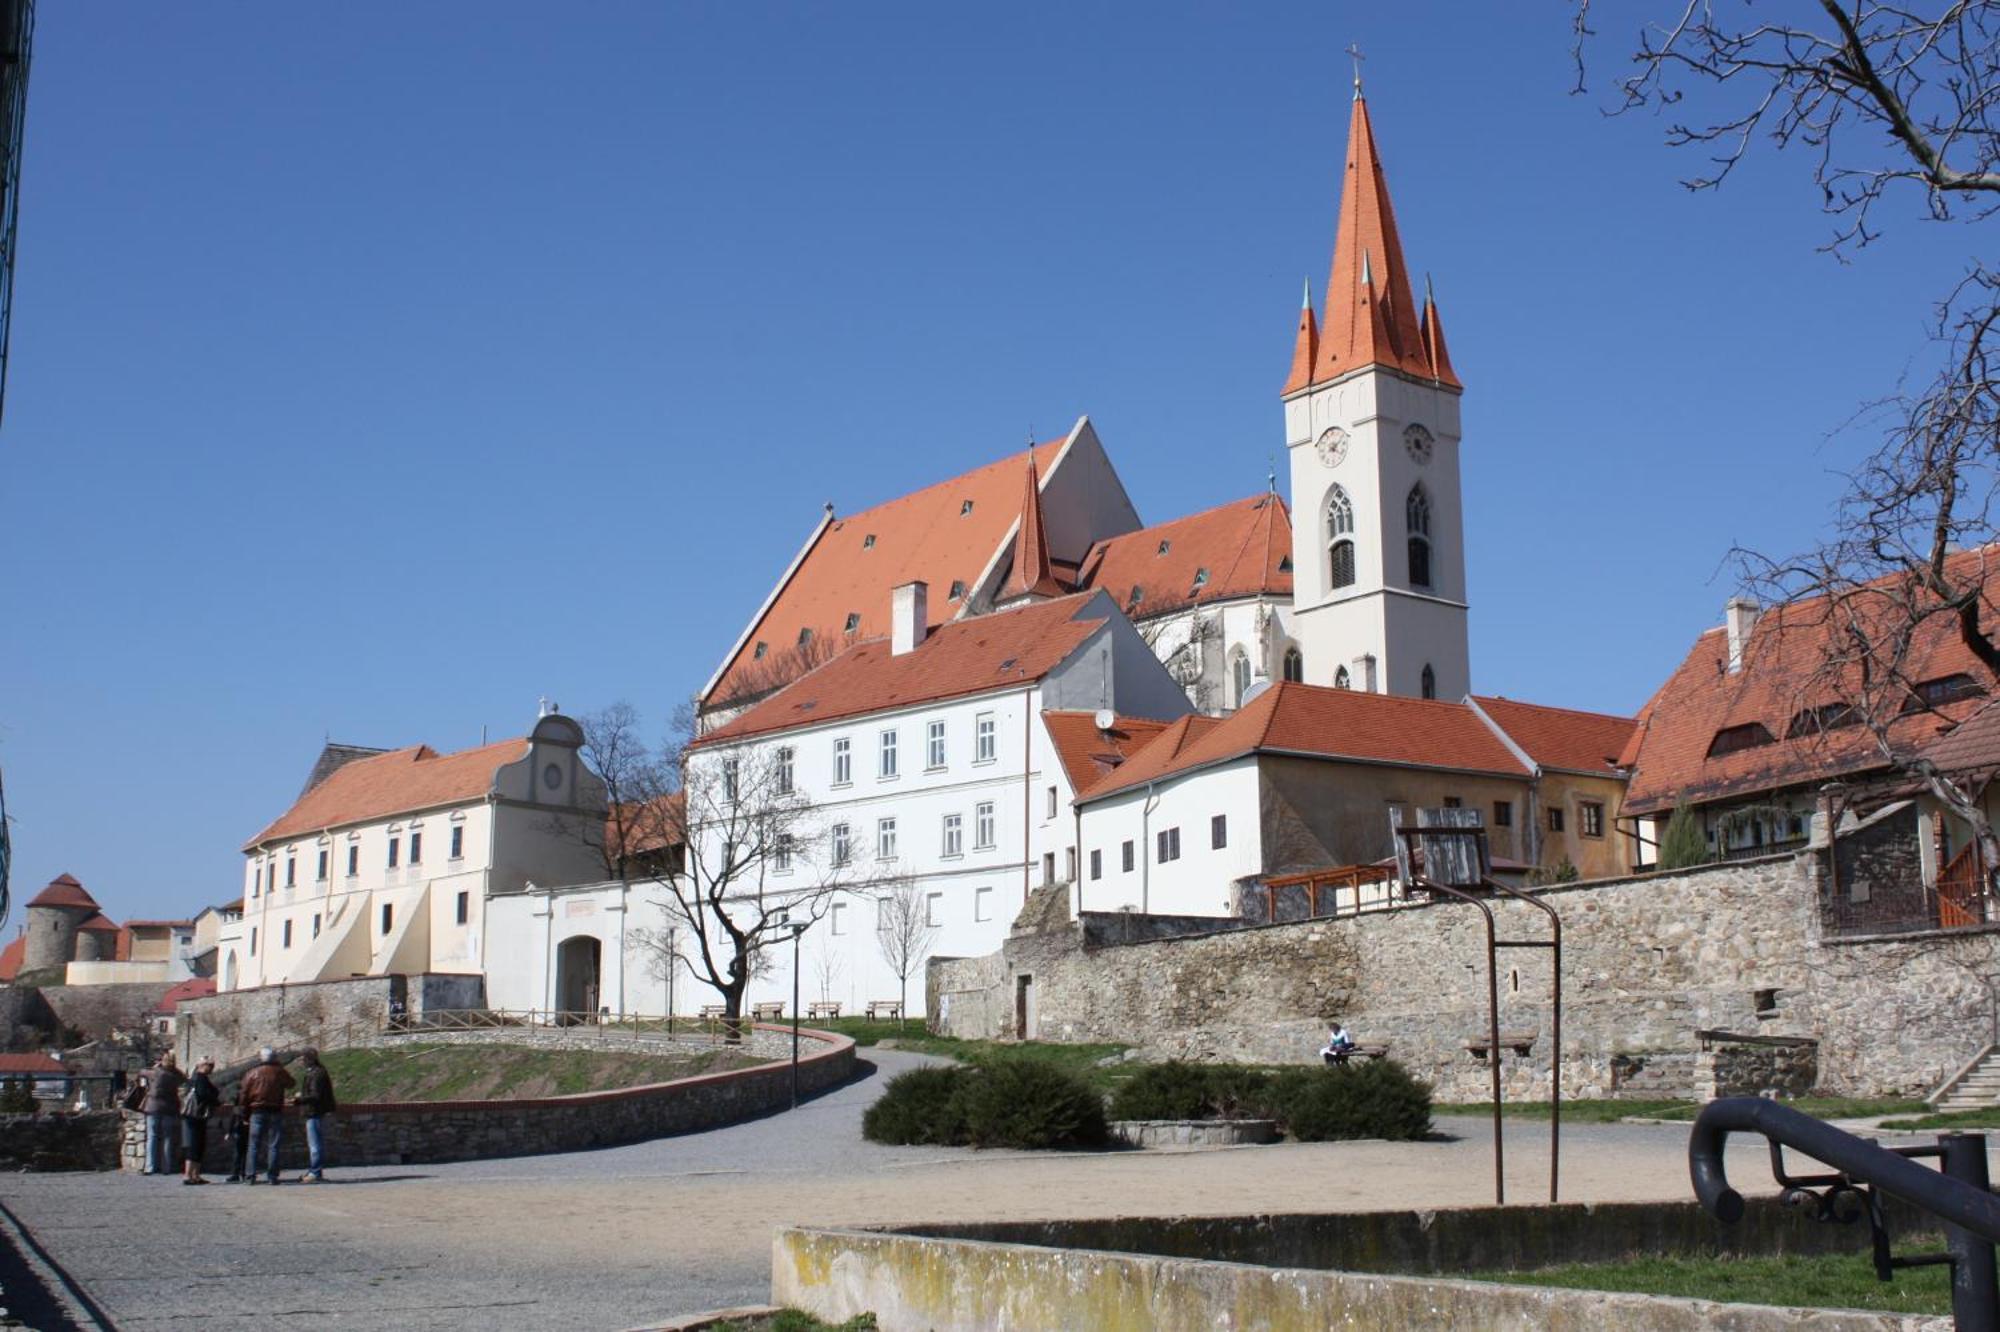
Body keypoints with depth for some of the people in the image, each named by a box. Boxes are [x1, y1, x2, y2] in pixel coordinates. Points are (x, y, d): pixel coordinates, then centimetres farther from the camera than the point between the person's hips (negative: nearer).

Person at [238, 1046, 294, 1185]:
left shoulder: (252, 1073, 2)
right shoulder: (280, 1072, 1)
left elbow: (243, 1095, 2)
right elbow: (290, 1084, 19)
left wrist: (245, 1111, 12)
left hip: (257, 1112, 0)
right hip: (276, 1112, 0)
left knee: (254, 1145, 4)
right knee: (273, 1145, 2)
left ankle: (250, 1176, -2)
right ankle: (272, 1176, -2)